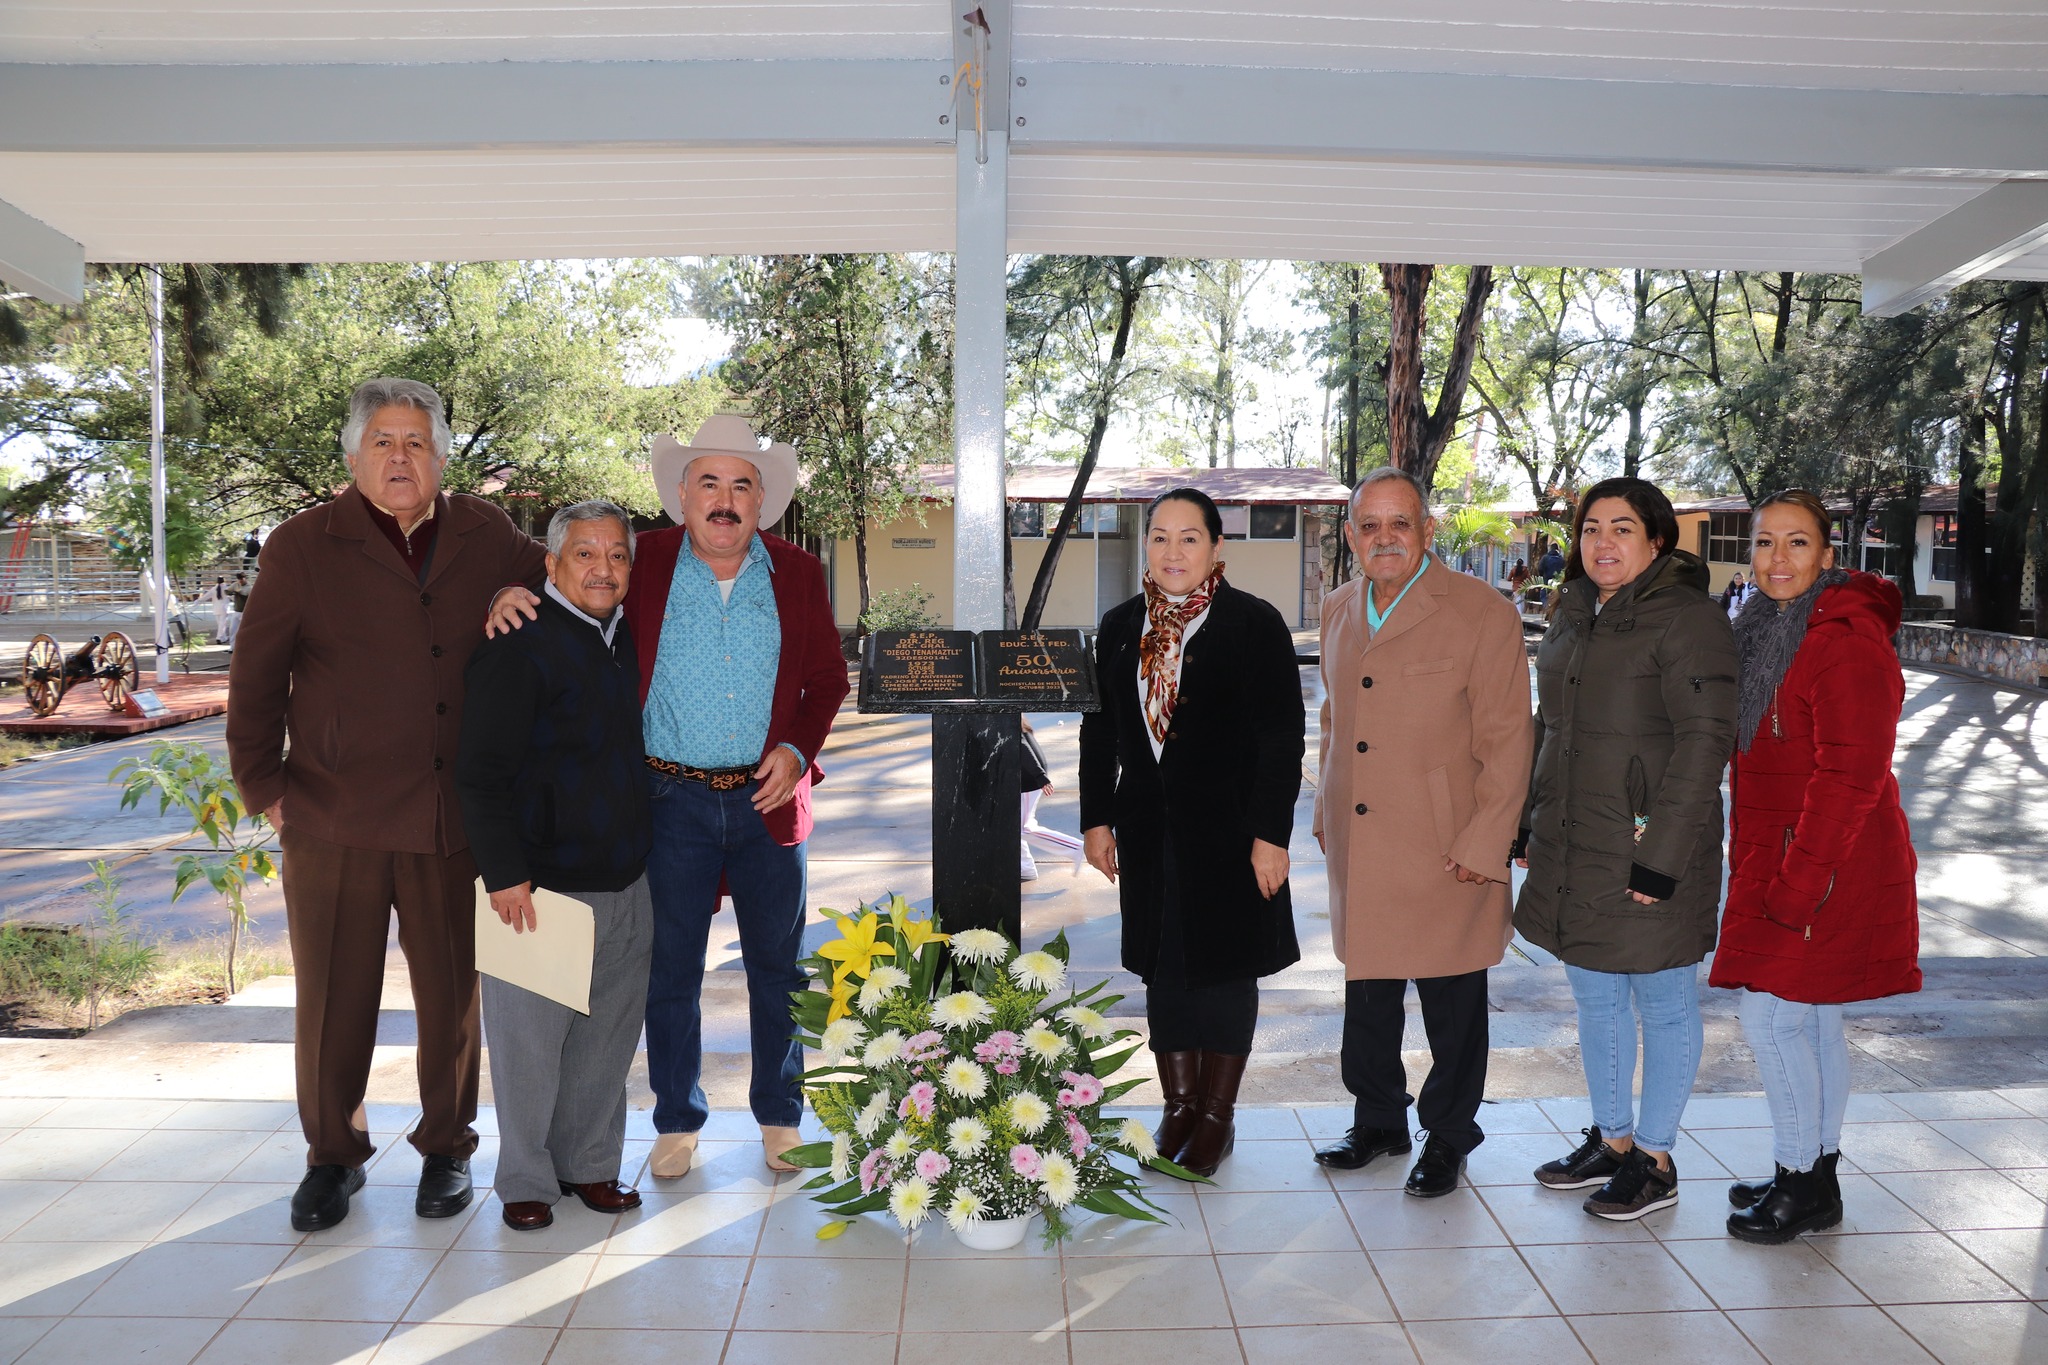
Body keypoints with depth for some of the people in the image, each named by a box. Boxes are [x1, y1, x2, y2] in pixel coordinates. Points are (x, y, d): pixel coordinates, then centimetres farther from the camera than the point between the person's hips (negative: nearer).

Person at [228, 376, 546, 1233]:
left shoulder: (484, 537, 6)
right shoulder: (303, 546, 2)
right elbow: (254, 681, 6)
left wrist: (520, 598, -1)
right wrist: (263, 787, 3)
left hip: (455, 821, 2)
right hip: (334, 820, -1)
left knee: (452, 992, 10)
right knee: (334, 995, 10)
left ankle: (446, 1148, 29)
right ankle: (333, 1155, 29)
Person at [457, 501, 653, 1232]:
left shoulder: (627, 638, 10)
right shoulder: (518, 645, -13)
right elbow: (482, 773, -15)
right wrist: (505, 872, -18)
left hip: (626, 880, 7)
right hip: (542, 884, -7)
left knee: (609, 1032, 14)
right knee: (531, 1035, 4)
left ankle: (589, 1163, 29)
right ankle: (526, 1179, 21)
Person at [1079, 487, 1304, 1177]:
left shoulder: (1254, 624, -7)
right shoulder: (1119, 626, 8)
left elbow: (1281, 739, -10)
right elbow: (1099, 731, 12)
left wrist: (1270, 834, -14)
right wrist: (1096, 820, 8)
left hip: (1228, 829, -4)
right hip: (1148, 831, 4)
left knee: (1225, 966, 6)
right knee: (1162, 968, 10)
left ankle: (1217, 1114, 19)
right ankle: (1178, 1102, 24)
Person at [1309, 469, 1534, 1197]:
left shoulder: (1482, 613, -10)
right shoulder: (1338, 611, 9)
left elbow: (1507, 742, -10)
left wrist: (1482, 849, -13)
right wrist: (1325, 814, 15)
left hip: (1445, 851, -5)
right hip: (1356, 850, 5)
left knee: (1451, 1001, 9)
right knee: (1367, 992, 16)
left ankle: (1449, 1136, 28)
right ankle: (1378, 1121, 35)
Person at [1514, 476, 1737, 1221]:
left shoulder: (1687, 618, -12)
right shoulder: (1573, 615, 12)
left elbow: (1704, 740, -17)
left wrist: (1661, 853, -20)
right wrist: (1532, 821, 16)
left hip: (1649, 850, -8)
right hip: (1571, 849, 8)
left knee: (1663, 1005, 6)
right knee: (1595, 998, 17)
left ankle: (1654, 1160, 20)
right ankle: (1610, 1140, 32)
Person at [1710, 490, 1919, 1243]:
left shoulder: (1847, 641, -17)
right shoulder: (1768, 631, 12)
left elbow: (1850, 776, -22)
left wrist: (1796, 884, -22)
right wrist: (1750, 863, 14)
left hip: (1821, 869, -9)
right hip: (1778, 863, 9)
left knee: (1773, 1016, -5)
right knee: (1812, 1021, 16)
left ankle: (1805, 1186, 9)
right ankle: (1816, 1174, 27)